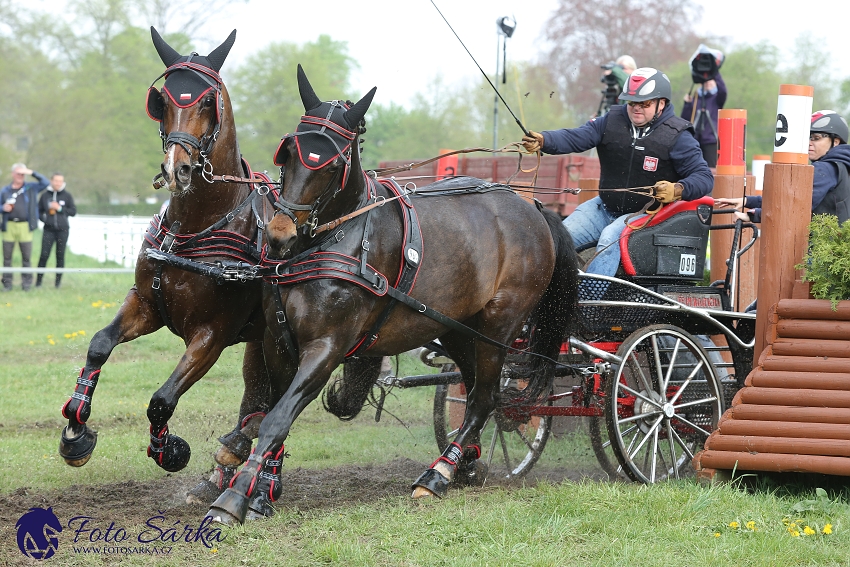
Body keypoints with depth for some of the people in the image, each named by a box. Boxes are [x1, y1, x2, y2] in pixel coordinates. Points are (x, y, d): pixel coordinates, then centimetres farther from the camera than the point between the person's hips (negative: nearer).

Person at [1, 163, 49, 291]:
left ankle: (26, 282, 7)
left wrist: (33, 173, -4)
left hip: (25, 226, -1)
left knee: (26, 256, 0)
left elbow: (45, 183, 4)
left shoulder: (31, 188, 10)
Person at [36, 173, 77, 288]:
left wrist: (60, 208, -9)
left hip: (62, 230, 0)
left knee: (60, 256, 2)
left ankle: (58, 282, 9)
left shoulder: (67, 196, 4)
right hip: (49, 230, 0)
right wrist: (43, 218, -6)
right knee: (44, 255, -8)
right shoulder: (45, 195, 6)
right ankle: (38, 281, -2)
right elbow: (39, 210, 13)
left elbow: (73, 211, 2)